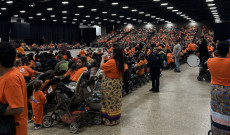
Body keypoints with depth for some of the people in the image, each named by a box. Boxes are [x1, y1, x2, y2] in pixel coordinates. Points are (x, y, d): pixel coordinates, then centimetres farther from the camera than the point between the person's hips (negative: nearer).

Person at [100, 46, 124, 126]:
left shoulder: (112, 62, -21)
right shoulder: (120, 62, 4)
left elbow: (102, 66, -13)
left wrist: (103, 58, 2)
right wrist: (106, 59, 11)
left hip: (110, 84, -9)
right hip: (118, 83, 9)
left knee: (110, 101, 2)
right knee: (116, 101, 17)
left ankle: (111, 120, 11)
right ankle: (116, 118, 29)